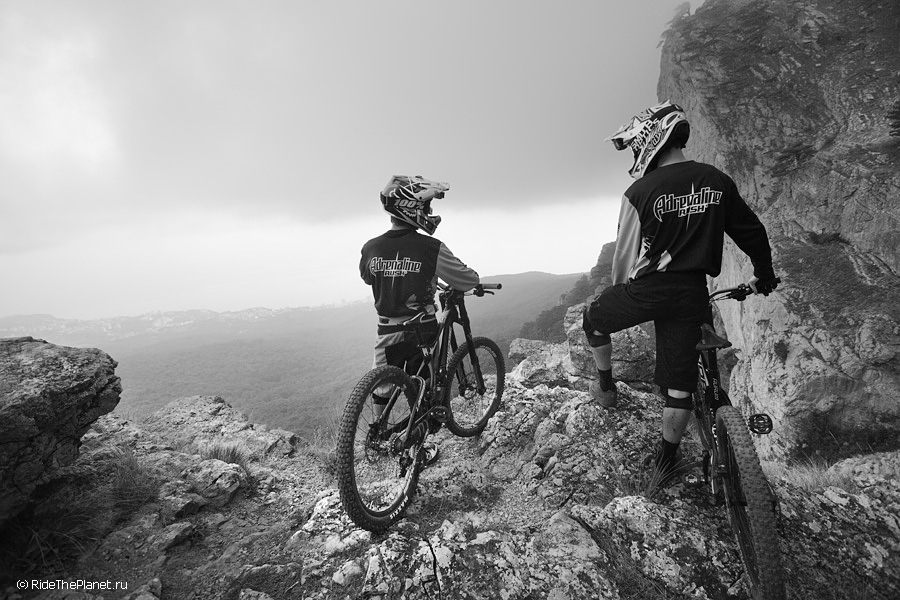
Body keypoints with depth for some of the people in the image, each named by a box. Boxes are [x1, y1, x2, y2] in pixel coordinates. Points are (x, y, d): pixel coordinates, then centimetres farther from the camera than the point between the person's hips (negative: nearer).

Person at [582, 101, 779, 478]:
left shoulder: (640, 191, -10)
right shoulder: (717, 181, 4)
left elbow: (625, 254, -4)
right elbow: (752, 232, 13)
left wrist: (619, 292, 13)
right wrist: (765, 275, 29)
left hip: (647, 290, -4)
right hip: (692, 294, 5)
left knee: (595, 318, 26)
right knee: (679, 382, 14)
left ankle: (606, 387, 37)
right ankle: (667, 456, 27)